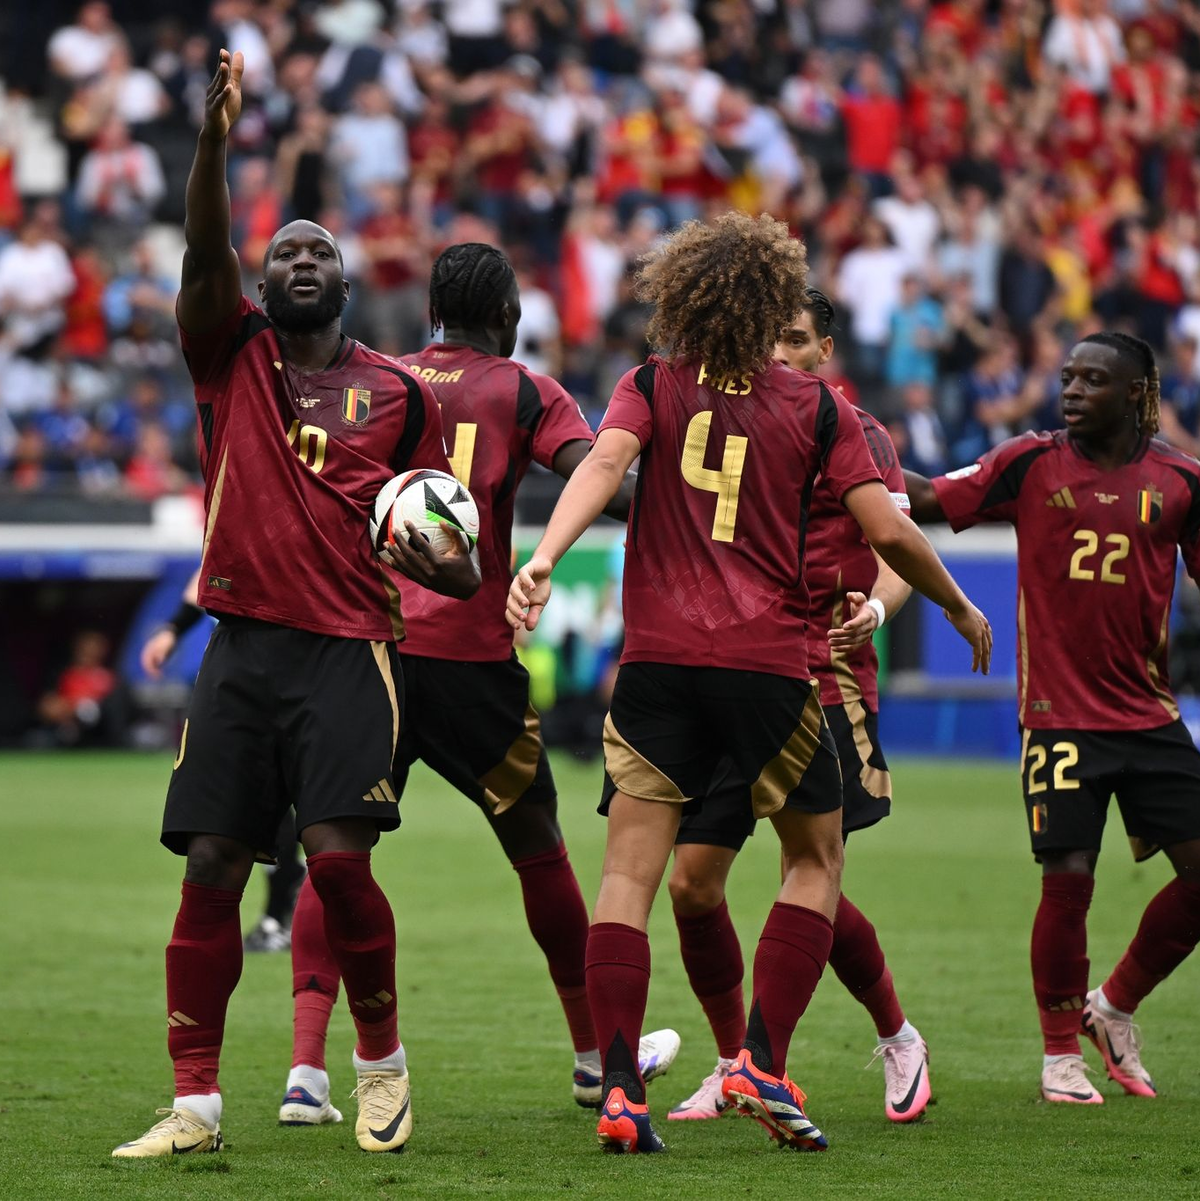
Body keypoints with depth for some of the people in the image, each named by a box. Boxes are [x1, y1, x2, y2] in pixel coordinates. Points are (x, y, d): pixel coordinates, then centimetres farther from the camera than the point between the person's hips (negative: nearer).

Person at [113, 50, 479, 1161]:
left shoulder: (398, 392, 11)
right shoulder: (232, 355, 10)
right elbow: (204, 256, -8)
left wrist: (443, 563, -9)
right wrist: (214, 141, -23)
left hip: (350, 650, -1)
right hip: (243, 643, 1)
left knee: (338, 857, -15)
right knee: (212, 867, -3)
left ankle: (383, 1062, 6)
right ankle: (195, 1104, 1)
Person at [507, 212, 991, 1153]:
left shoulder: (652, 387, 6)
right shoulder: (815, 408, 4)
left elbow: (604, 463, -15)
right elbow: (889, 530, -1)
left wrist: (543, 560, -27)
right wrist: (963, 612, 15)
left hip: (657, 660, 1)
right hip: (770, 662, -1)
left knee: (629, 872, 2)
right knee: (816, 860, 17)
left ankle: (620, 1091, -9)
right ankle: (763, 1066, 4)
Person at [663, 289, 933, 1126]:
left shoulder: (855, 435, 1)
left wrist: (875, 608, -26)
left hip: (826, 682, -5)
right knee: (692, 882, -2)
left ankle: (899, 1039, 13)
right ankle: (734, 1065, 15)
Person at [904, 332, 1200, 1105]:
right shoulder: (1033, 463, 0)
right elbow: (931, 500, -2)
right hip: (1060, 713, -3)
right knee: (1068, 881, -9)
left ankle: (1115, 1008, 22)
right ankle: (1061, 1051, 10)